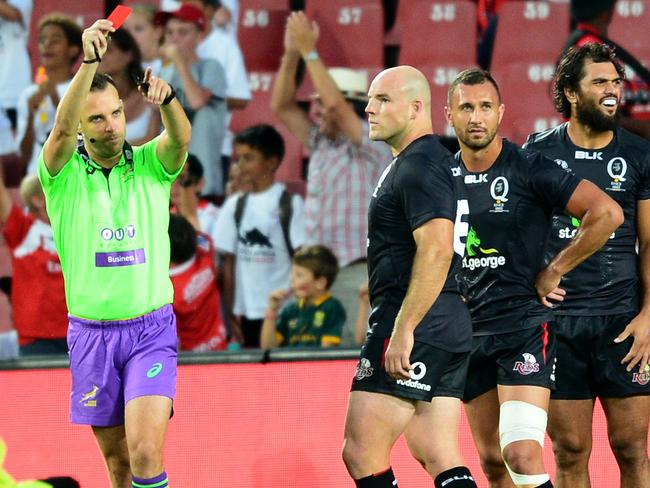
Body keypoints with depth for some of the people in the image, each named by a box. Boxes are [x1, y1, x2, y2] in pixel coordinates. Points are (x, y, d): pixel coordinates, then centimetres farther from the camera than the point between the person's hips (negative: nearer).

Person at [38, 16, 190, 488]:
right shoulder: (63, 174, -3)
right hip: (91, 334, 1)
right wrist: (89, 62, -40)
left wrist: (166, 96, -45)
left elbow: (181, 137, -21)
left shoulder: (150, 165, 0)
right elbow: (62, 130, -24)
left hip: (151, 329, -1)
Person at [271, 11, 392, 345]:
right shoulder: (320, 144, 17)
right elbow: (281, 107, 17)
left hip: (359, 272, -7)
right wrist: (291, 54, 5)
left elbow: (335, 105, -18)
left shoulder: (373, 141, -4)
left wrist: (309, 51, -13)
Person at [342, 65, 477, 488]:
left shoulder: (419, 166, -13)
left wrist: (403, 331, -26)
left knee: (361, 454, -8)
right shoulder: (434, 159, 20)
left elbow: (436, 251, -24)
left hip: (414, 326, -11)